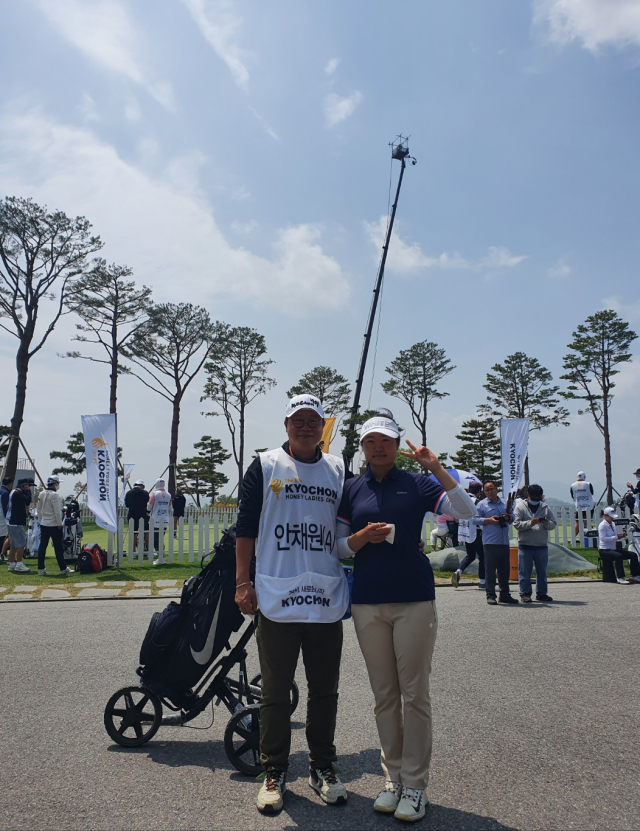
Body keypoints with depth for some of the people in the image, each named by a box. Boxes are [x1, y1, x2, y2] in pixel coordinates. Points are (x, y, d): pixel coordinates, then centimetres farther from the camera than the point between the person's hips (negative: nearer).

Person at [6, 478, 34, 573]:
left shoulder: (14, 492, 18)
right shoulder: (18, 493, -14)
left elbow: (26, 504, 16)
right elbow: (28, 501, -23)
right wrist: (28, 491, -11)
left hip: (12, 521, 11)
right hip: (17, 522, -11)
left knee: (13, 545, 12)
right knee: (21, 544, -10)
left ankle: (12, 564, 16)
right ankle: (19, 564, -10)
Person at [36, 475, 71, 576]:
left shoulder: (41, 494, 8)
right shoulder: (55, 495, -16)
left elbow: (39, 510, 14)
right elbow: (57, 512, -17)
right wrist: (60, 524, -9)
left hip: (43, 524, 7)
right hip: (54, 525, -7)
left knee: (42, 546, 7)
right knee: (58, 547, -1)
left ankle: (41, 569, 9)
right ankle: (63, 569, 5)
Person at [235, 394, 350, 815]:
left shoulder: (339, 470, 9)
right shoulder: (264, 466, 2)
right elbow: (246, 528, 1)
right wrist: (243, 582, -3)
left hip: (327, 601, 3)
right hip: (276, 601, -2)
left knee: (325, 690, 12)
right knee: (275, 691, 7)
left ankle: (324, 768, 29)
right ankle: (275, 773, 22)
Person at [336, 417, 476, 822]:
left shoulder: (417, 483, 3)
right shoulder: (351, 490, 8)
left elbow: (466, 512, -8)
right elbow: (339, 547, 9)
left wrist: (437, 468, -14)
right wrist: (361, 537, -11)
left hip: (415, 599, -2)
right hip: (368, 602, 2)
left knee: (415, 694, 2)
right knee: (384, 695, 10)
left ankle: (415, 784, 14)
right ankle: (393, 778, 24)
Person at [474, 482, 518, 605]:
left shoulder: (505, 503, 17)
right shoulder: (481, 504, 2)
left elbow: (512, 518, 23)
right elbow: (475, 519, -4)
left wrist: (508, 517, -1)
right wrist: (489, 520, -16)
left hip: (504, 542, 5)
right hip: (490, 543, -5)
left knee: (505, 569, 11)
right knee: (490, 569, -4)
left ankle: (505, 594, 20)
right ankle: (490, 595, 1)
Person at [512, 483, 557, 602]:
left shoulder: (545, 508, 11)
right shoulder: (520, 506, 2)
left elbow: (553, 524, 10)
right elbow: (517, 524, -7)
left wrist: (547, 523, -12)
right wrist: (530, 523, -19)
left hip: (542, 545, 3)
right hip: (525, 545, -3)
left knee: (542, 571, 11)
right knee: (524, 571, 1)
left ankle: (541, 593, 21)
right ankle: (525, 593, 9)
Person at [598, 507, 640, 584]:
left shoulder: (613, 524, 14)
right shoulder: (602, 525, -11)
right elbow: (603, 538, -23)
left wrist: (621, 536, -1)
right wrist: (616, 537, -27)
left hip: (614, 549, 9)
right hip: (604, 550, -9)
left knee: (633, 555, -2)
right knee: (619, 556, -37)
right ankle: (620, 577, -30)